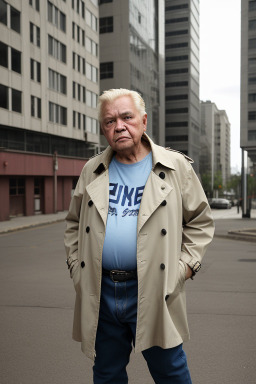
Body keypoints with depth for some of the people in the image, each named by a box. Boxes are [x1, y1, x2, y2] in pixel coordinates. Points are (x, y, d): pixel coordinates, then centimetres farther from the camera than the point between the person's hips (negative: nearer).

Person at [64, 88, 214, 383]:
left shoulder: (176, 166, -1)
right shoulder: (92, 171, 8)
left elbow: (200, 221, 4)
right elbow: (74, 224, 17)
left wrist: (185, 267, -5)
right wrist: (76, 266, 8)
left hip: (153, 292, -3)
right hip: (100, 293, 3)